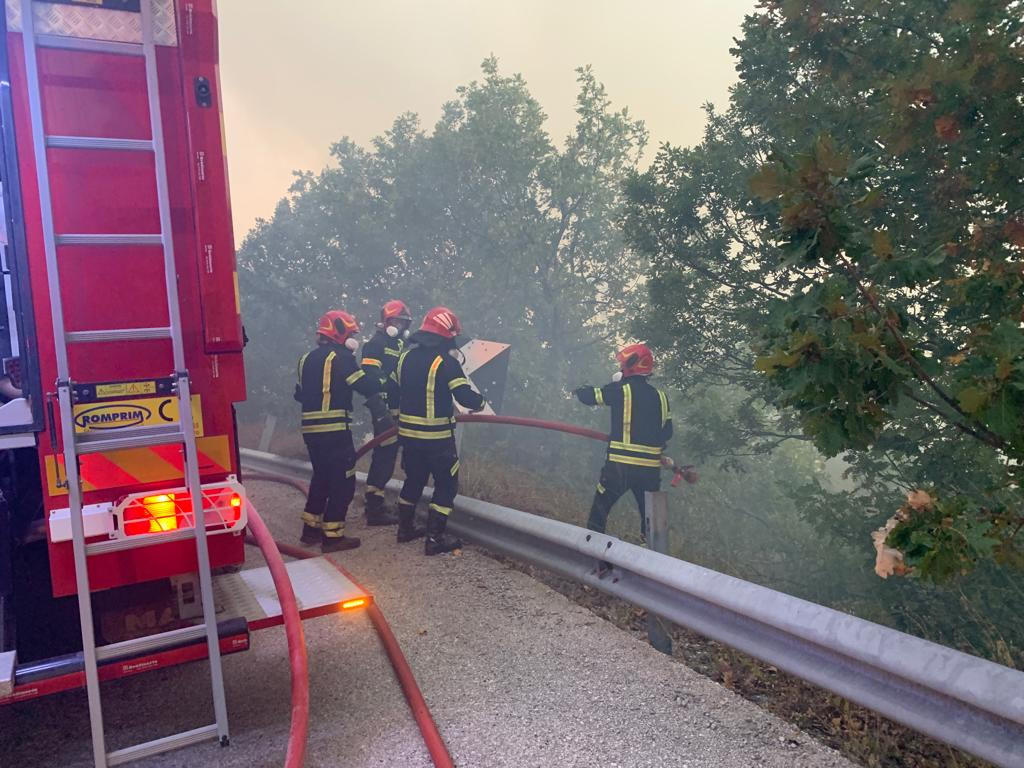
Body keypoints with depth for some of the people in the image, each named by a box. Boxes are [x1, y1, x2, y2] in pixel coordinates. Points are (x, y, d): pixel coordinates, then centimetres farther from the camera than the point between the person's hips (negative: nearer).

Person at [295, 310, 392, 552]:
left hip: (310, 429, 8)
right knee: (343, 481, 0)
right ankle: (332, 536, 1)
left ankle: (311, 528, 26)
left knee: (321, 477, 21)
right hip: (334, 430, -8)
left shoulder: (307, 359, 14)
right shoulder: (339, 357, -10)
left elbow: (301, 394, 20)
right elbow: (367, 386, -15)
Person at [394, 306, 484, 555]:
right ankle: (435, 539, 5)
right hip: (437, 437, -7)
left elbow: (393, 390, 13)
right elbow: (465, 397, -21)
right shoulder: (446, 362, -17)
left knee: (414, 479, 22)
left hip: (408, 432, 7)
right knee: (446, 485, 6)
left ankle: (406, 528, 33)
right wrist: (479, 401, 0)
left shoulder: (405, 357, 4)